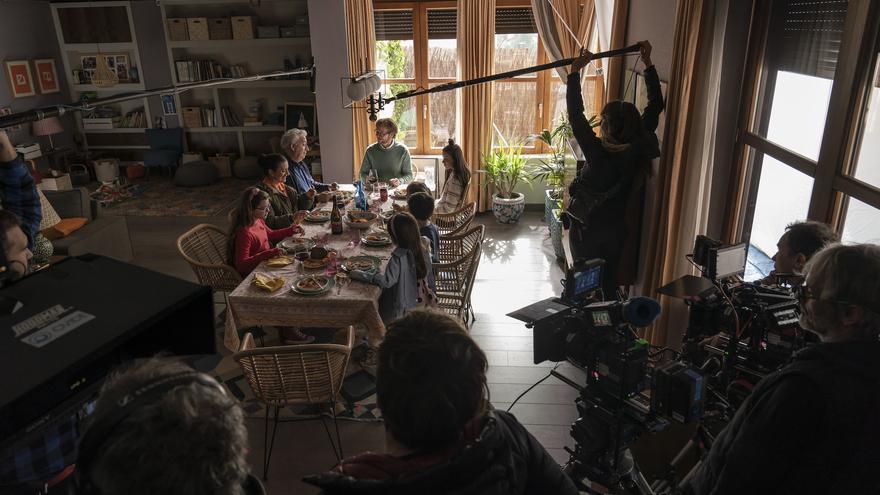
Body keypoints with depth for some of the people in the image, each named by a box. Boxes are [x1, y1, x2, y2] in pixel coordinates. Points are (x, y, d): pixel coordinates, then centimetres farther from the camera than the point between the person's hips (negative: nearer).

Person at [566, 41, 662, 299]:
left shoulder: (599, 153, -29)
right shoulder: (641, 149, -13)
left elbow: (575, 115, -24)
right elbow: (656, 105, -1)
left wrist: (575, 71, -20)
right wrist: (648, 63, 2)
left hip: (587, 229, -5)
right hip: (618, 230, 5)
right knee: (610, 283, 21)